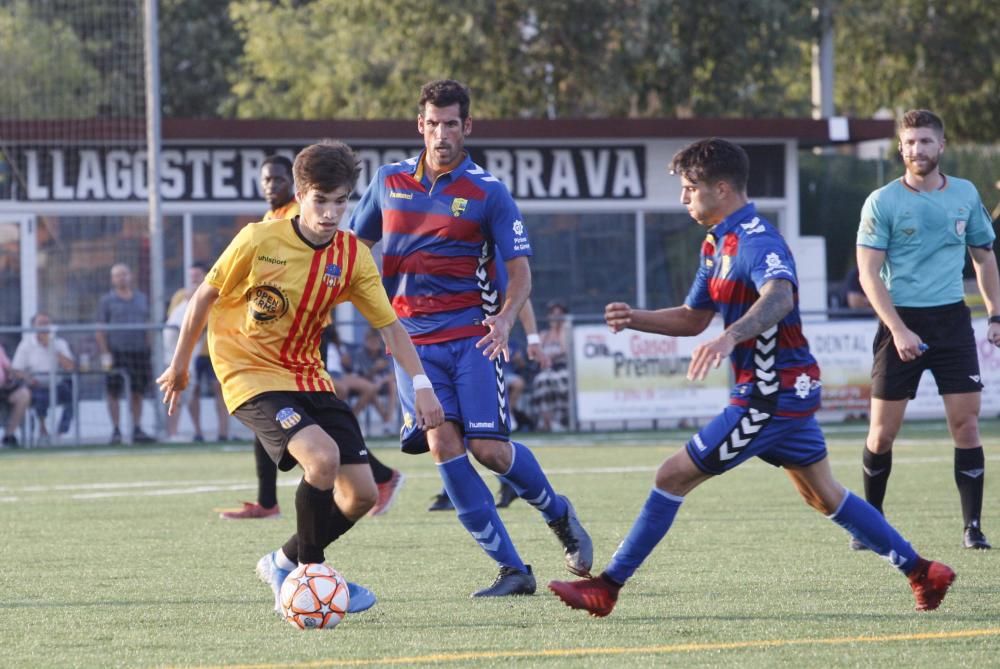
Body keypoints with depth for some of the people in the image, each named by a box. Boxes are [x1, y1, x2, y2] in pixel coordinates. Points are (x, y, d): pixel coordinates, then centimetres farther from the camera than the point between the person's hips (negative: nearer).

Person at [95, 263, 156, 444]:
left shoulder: (142, 299, 15)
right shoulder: (107, 300, 3)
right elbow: (99, 330, -1)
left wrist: (149, 351, 10)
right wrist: (105, 354, -11)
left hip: (139, 350, 3)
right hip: (116, 352, -3)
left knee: (137, 393, 5)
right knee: (114, 393, -3)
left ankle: (137, 429, 12)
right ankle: (116, 431, 2)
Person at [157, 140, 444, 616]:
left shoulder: (353, 256, -4)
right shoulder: (258, 242, -15)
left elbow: (389, 325, 1)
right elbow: (205, 297, -3)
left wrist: (421, 385, -11)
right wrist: (180, 366, 6)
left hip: (309, 378, 6)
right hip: (251, 375, -6)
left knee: (361, 492, -2)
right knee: (321, 456, -30)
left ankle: (286, 564, 21)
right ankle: (311, 572, -11)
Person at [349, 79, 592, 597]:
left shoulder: (488, 192, -2)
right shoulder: (390, 181, 8)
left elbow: (520, 271, -3)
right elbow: (355, 244, 22)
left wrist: (505, 319, -21)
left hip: (471, 336, -3)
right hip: (412, 339, 3)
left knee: (488, 447, -12)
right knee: (443, 445, -13)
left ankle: (559, 515, 21)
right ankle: (513, 570, -9)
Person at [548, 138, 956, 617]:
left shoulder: (756, 242, -19)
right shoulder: (716, 245, 13)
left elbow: (779, 297, -41)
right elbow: (694, 318, 20)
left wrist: (730, 337, -58)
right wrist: (637, 320, 3)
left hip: (771, 394, -11)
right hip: (790, 391, 11)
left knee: (673, 476, -8)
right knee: (824, 496, 18)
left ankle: (606, 588, -2)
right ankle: (921, 572, 22)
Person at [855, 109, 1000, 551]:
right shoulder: (882, 202, -4)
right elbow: (869, 272, -8)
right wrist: (898, 330, -17)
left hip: (952, 320, 2)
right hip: (901, 322, -2)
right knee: (883, 432, -1)